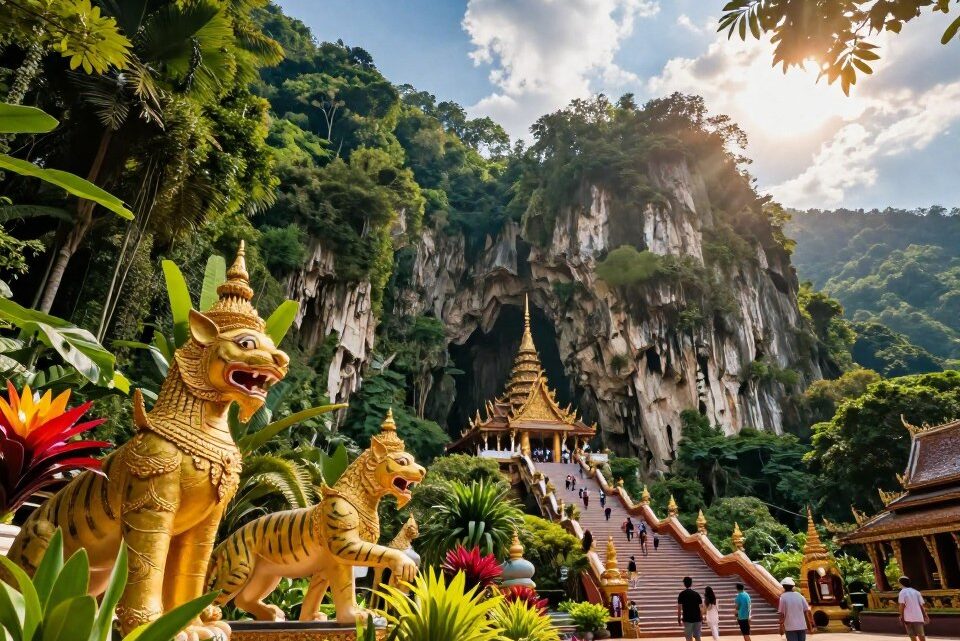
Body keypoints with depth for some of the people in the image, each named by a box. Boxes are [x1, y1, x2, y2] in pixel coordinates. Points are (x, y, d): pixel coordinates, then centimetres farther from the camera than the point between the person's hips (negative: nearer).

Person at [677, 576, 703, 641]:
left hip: (687, 619, -3)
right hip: (697, 619, 3)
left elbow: (679, 608, -6)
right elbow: (701, 607, 4)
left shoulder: (682, 594, -5)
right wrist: (701, 618, 13)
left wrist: (679, 619, 1)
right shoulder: (696, 594, 3)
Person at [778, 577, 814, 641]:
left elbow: (782, 614, -9)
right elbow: (806, 611, 3)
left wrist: (781, 626, -1)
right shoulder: (800, 596, 3)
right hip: (802, 626, 4)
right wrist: (810, 626, 13)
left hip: (790, 627, -4)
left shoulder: (783, 597, -7)